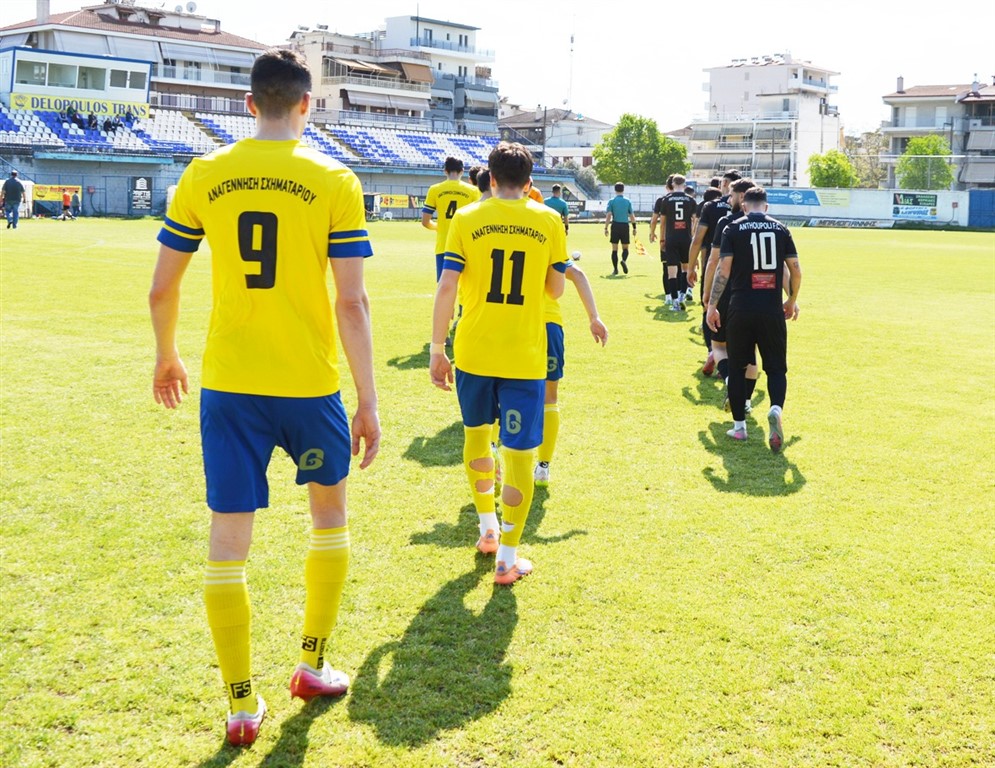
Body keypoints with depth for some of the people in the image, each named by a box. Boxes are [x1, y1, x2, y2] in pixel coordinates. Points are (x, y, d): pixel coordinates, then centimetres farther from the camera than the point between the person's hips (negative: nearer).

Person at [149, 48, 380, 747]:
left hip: (228, 385, 1)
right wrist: (369, 403, -5)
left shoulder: (203, 177, 1)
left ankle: (243, 706, 14)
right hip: (311, 386, -1)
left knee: (228, 542, 7)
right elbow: (352, 303, -11)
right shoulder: (334, 181, -6)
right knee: (331, 516, 22)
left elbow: (162, 287, 5)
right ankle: (313, 665, 31)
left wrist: (166, 355, 24)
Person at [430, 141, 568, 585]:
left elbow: (447, 287, -8)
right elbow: (555, 289, 6)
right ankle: (507, 557, 5)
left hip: (473, 351, 1)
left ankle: (488, 527, 35)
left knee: (476, 433, 23)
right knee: (518, 453, 4)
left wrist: (436, 349, -2)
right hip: (525, 356, -1)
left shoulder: (466, 219, -2)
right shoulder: (548, 221, 0)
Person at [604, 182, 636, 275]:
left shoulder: (612, 201, -1)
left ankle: (615, 269, 3)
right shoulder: (627, 201, 4)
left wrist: (606, 228, -4)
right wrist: (634, 228, 11)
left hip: (615, 225, -1)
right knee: (625, 248, 10)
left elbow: (609, 215, -7)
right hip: (625, 225, 1)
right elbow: (632, 216, 4)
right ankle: (624, 260, -20)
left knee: (614, 249, 6)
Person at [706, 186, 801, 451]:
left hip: (740, 310, -1)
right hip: (772, 310, 1)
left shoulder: (733, 229, 1)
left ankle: (739, 425, 14)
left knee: (737, 367, 12)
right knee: (776, 367, 8)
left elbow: (724, 270, -6)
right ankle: (776, 408, -21)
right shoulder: (781, 229, 7)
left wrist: (712, 305, 0)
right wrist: (792, 301, 22)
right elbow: (796, 271, 7)